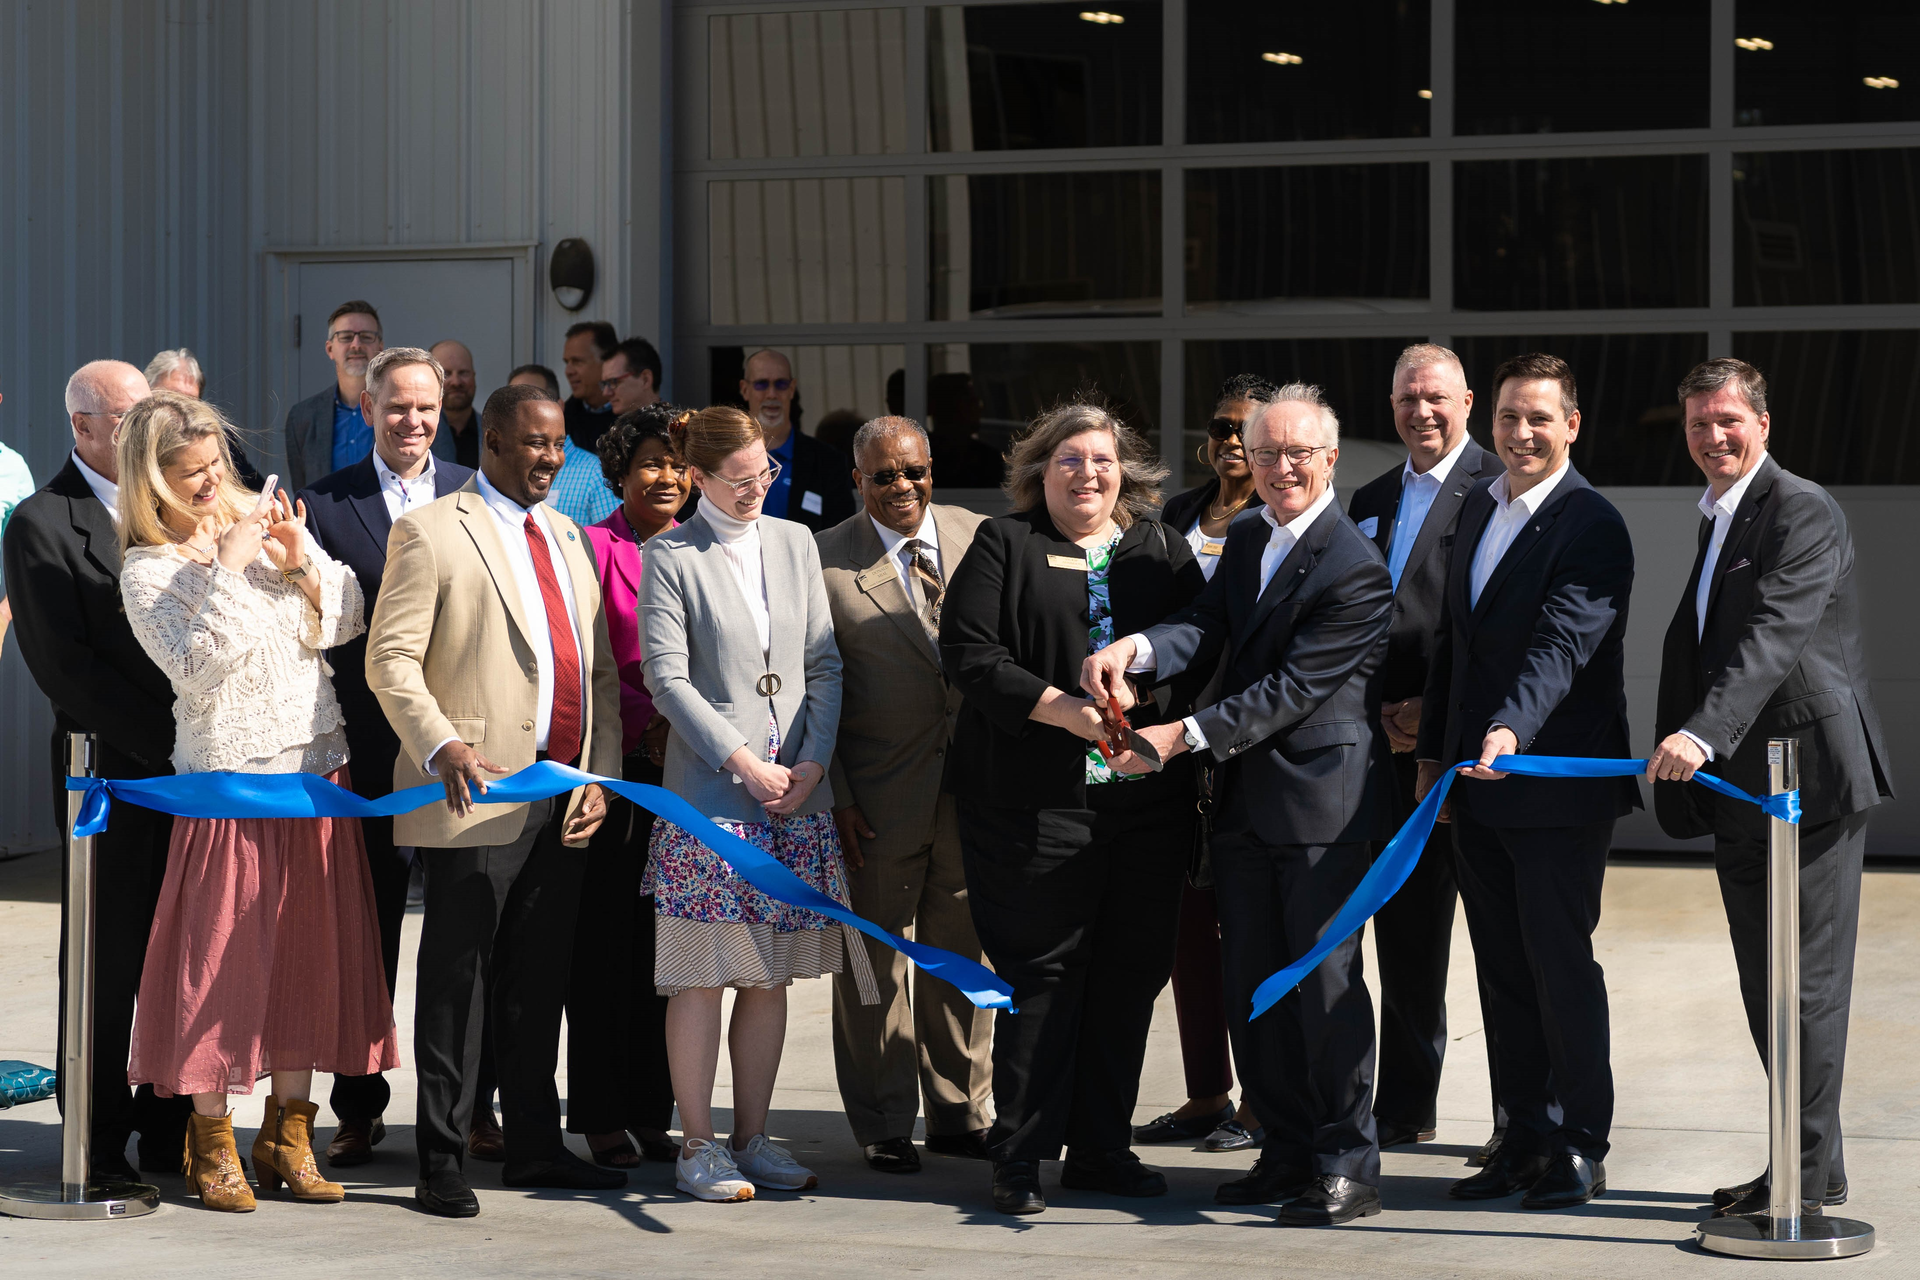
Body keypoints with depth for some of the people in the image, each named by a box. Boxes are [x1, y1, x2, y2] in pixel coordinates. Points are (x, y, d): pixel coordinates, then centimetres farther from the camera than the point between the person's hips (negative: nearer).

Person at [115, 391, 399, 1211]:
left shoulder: (257, 521, 8)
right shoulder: (148, 571, -6)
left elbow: (346, 623, 6)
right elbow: (197, 668, -18)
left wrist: (303, 559, -9)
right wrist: (229, 573, -19)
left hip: (317, 768, 5)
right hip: (229, 781, -5)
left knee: (308, 954, 8)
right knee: (224, 957, -2)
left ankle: (287, 1134, 18)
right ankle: (211, 1143, 11)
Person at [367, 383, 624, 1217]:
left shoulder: (569, 538, 18)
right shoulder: (430, 532, -3)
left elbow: (599, 670, 18)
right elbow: (390, 658, -10)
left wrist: (601, 775, 6)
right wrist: (440, 747, -25)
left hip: (563, 797, 6)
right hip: (478, 793, -6)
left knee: (540, 981, 13)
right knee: (457, 982, -1)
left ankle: (536, 1147, 22)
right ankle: (441, 1164, 4)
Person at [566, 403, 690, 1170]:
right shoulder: (592, 547, -2)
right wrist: (648, 724, -16)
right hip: (612, 767, -5)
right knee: (605, 942, -1)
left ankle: (652, 1111, 13)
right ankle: (602, 1116, 5)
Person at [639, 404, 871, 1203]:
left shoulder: (794, 543, 13)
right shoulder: (670, 557, -1)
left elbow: (823, 664, 12)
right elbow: (668, 679, -7)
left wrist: (813, 762, -2)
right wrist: (745, 765, -12)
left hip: (797, 790, 5)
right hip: (708, 792, -5)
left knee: (771, 977, 7)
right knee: (701, 977, -4)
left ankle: (752, 1139, 14)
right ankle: (698, 1147, 3)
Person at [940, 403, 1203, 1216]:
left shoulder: (1164, 553, 16)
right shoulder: (1003, 547, 4)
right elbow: (969, 654, -6)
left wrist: (1174, 731, -8)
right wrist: (1062, 710, -17)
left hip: (1148, 796, 4)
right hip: (1037, 803, -4)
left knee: (1130, 974, 6)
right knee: (1043, 974, -4)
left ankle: (1101, 1149, 16)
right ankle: (1020, 1157, 4)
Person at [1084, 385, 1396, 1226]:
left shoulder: (1354, 569, -14)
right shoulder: (1246, 541, 13)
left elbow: (1295, 687, -18)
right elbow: (1207, 629, 2)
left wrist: (1186, 736, -19)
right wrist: (1136, 648, -20)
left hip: (1319, 804, -8)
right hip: (1243, 801, 8)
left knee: (1325, 981, -5)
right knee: (1252, 988, 12)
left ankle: (1346, 1166, 2)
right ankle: (1286, 1151, 22)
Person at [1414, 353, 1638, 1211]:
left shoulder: (1593, 526, -12)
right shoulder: (1479, 507, 13)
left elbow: (1563, 642, -25)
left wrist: (1514, 729, -39)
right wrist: (1433, 751, 19)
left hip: (1557, 780, -7)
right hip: (1477, 785, 8)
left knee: (1560, 963, -2)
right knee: (1503, 970, 11)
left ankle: (1580, 1148, 7)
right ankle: (1524, 1140, 18)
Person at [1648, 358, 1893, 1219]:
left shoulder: (1804, 512, -11)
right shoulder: (1715, 518, 19)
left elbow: (1774, 636, -25)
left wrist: (1703, 734, -35)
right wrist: (1682, 749, 15)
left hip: (1808, 776, -9)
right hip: (1742, 790, 9)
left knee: (1805, 982, -5)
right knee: (1766, 987, 10)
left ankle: (1811, 1174, 0)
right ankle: (1798, 1167, 16)